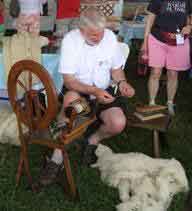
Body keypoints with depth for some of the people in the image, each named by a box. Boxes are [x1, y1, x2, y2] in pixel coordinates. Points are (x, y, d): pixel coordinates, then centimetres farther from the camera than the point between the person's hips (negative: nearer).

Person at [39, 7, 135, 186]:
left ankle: (93, 141, 10)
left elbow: (116, 68, 7)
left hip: (103, 92, 3)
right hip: (77, 89, -2)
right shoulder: (70, 40, -17)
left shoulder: (110, 36, -7)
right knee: (72, 97, -39)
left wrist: (122, 82, -15)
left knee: (118, 124, -25)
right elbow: (68, 81, -21)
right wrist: (94, 91, -36)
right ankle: (57, 155, -26)